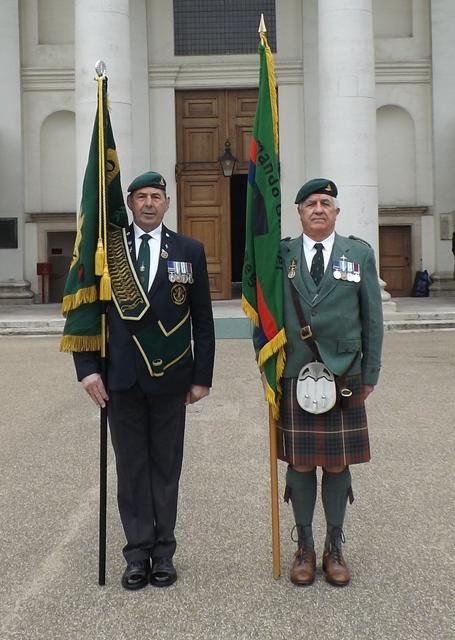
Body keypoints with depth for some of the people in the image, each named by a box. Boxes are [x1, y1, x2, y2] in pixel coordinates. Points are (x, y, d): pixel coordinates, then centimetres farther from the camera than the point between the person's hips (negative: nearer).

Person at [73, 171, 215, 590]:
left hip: (170, 377, 0)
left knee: (166, 465, 9)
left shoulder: (190, 250, 3)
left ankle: (162, 551, 21)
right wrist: (87, 368, -7)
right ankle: (139, 551, 19)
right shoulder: (106, 249, 3)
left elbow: (203, 320, 3)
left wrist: (202, 376, 0)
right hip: (122, 377, 0)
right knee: (131, 467, 8)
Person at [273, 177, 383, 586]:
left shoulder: (360, 254, 5)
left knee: (339, 463, 8)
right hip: (293, 378, 0)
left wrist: (371, 373, 2)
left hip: (344, 377, 0)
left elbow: (372, 317, 5)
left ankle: (334, 547, 24)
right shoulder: (280, 256, 4)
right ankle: (304, 546, 23)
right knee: (299, 463, 7)